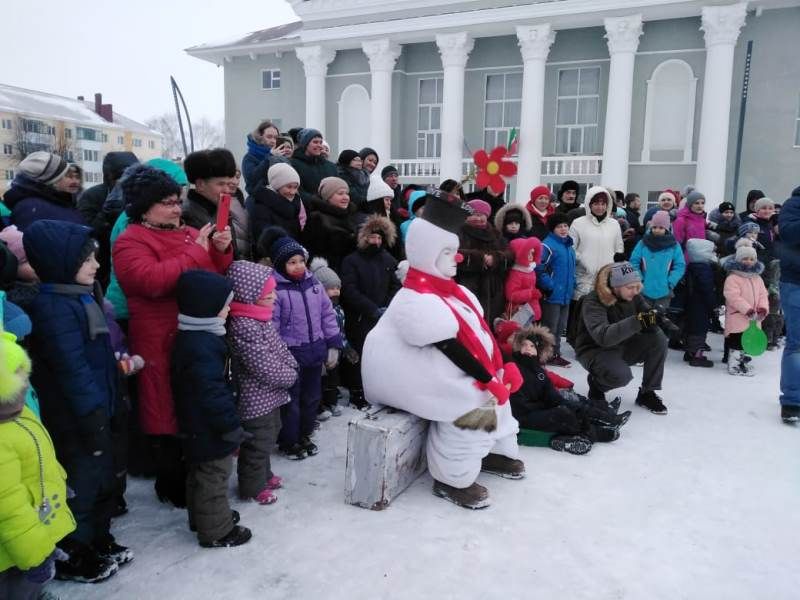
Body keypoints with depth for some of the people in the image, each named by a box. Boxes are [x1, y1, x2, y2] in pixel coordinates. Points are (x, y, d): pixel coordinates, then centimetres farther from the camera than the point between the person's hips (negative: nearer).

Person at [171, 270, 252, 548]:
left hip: (198, 427, 11)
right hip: (210, 430, -11)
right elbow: (212, 392, -29)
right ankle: (217, 531, 20)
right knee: (213, 477, 5)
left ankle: (201, 518, 42)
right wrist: (231, 426, -21)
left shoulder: (193, 337, 5)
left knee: (200, 474, 24)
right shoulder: (202, 346, -29)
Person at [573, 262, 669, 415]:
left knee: (659, 339, -17)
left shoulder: (633, 296, -8)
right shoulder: (593, 301, -26)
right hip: (595, 350, -6)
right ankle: (596, 384, 3)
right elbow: (603, 336, -41)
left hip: (623, 346, 6)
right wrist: (638, 321, -50)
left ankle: (647, 393, -4)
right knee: (621, 375, -34)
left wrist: (659, 318, -32)